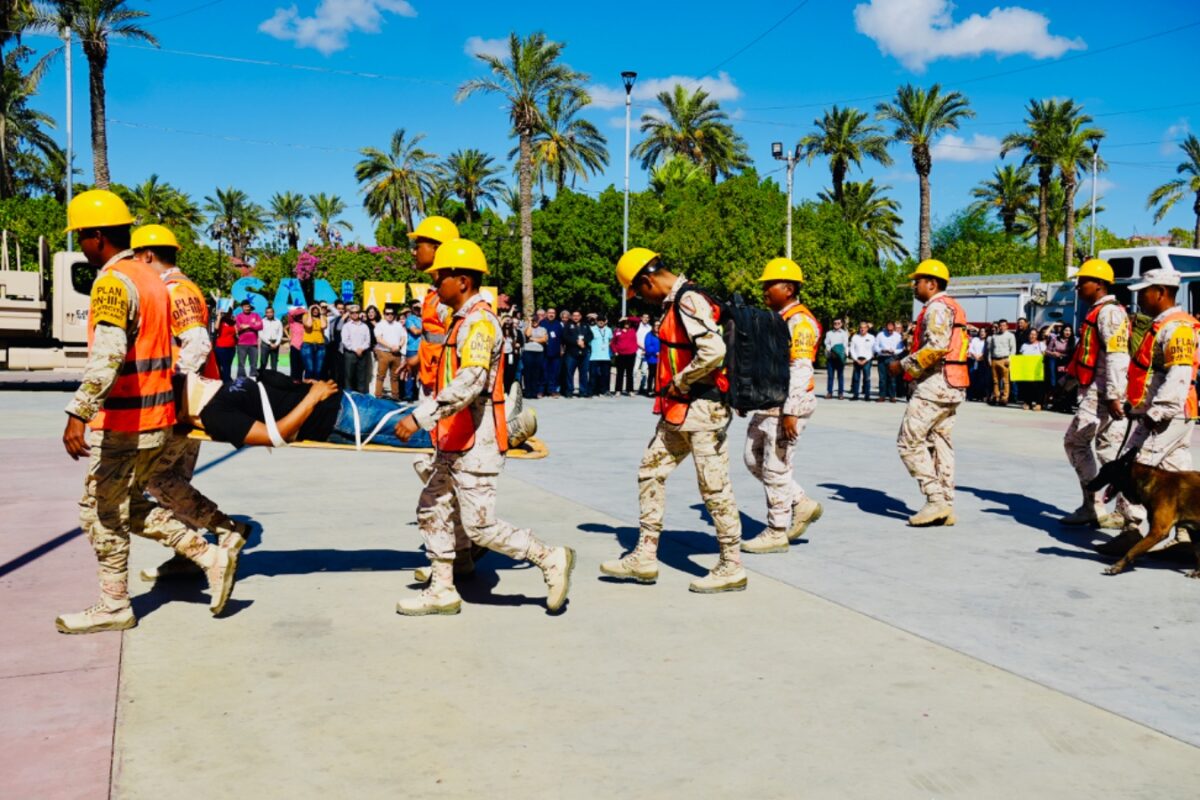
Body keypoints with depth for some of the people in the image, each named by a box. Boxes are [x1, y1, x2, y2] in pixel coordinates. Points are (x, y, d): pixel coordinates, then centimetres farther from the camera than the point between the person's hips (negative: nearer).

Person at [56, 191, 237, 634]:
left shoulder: (113, 282, -16)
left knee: (103, 512, 5)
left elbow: (107, 354, -30)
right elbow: (188, 344, 20)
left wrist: (78, 413, -35)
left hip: (123, 423, -9)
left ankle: (113, 606, 17)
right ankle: (211, 556, 15)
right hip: (156, 416, 9)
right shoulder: (151, 277, 13)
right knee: (130, 506, 18)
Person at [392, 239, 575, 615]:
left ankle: (551, 559, 7)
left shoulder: (479, 321, -17)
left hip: (475, 445, -10)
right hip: (455, 443, 10)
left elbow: (470, 382, -30)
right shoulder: (464, 320, 15)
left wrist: (420, 417, -32)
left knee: (480, 525, -5)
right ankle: (442, 590, 21)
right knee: (432, 511, 12)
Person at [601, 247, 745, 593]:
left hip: (701, 408, -11)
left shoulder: (688, 301, -16)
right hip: (678, 411, 11)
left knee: (714, 486, -2)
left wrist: (680, 383, -17)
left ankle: (732, 567, 10)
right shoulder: (675, 304, 14)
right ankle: (644, 557, 19)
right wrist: (674, 388, 8)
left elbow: (714, 349, -29)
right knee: (650, 471, 12)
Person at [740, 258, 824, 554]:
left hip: (787, 406, -10)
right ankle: (802, 504, 23)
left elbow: (800, 370, -22)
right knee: (754, 460, 14)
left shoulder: (799, 321, -15)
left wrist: (790, 412, -25)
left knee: (775, 469, -3)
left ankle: (777, 533, 9)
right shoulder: (775, 319, 16)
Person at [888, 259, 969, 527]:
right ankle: (946, 508, 12)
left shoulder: (937, 307, -11)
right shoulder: (954, 308, 21)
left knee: (909, 440, -8)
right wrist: (911, 365, 17)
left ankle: (936, 500, -10)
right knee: (940, 442, 11)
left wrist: (904, 366, -16)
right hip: (952, 386, 10)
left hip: (935, 384, -10)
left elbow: (936, 347, -23)